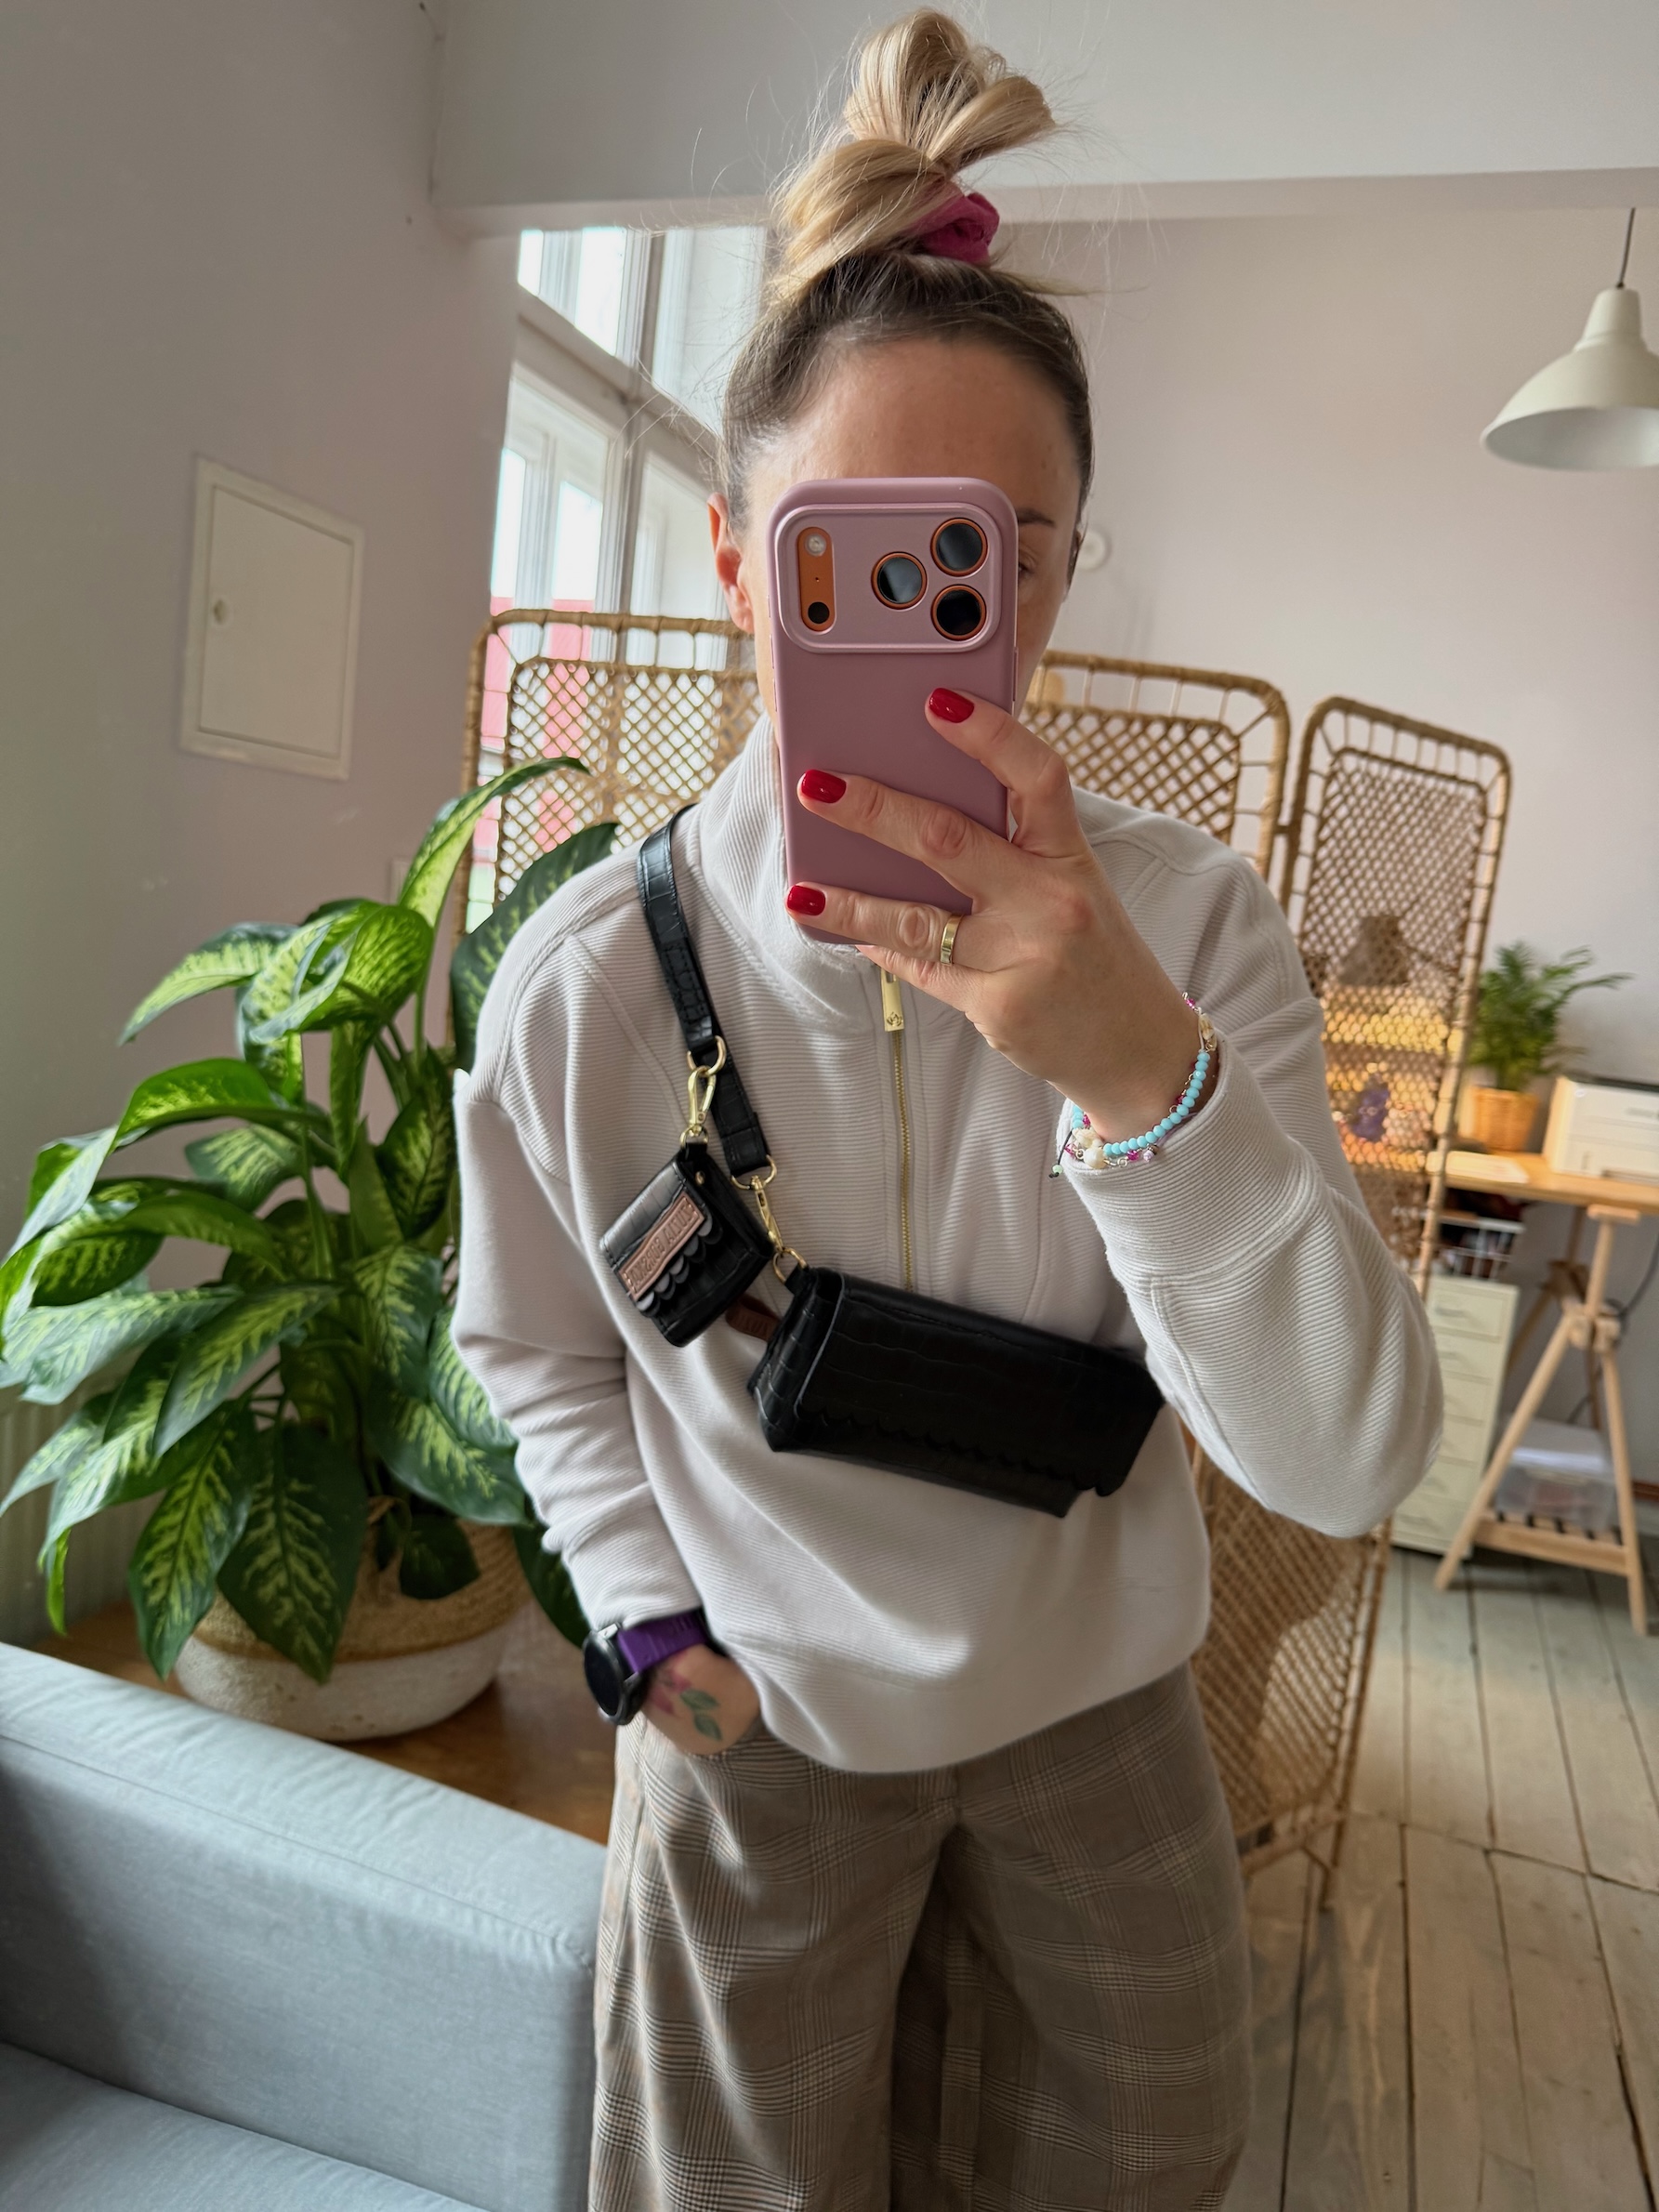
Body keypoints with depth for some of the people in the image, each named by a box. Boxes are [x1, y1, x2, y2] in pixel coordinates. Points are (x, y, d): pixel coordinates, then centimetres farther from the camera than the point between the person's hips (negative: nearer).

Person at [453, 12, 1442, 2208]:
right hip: (764, 1726, -1)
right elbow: (537, 1346, -2)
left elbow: (1350, 1462, -27)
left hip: (1100, 1702, 2)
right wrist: (663, 1633, -9)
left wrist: (1139, 1068, -42)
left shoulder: (1189, 923, -21)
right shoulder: (589, 978, -22)